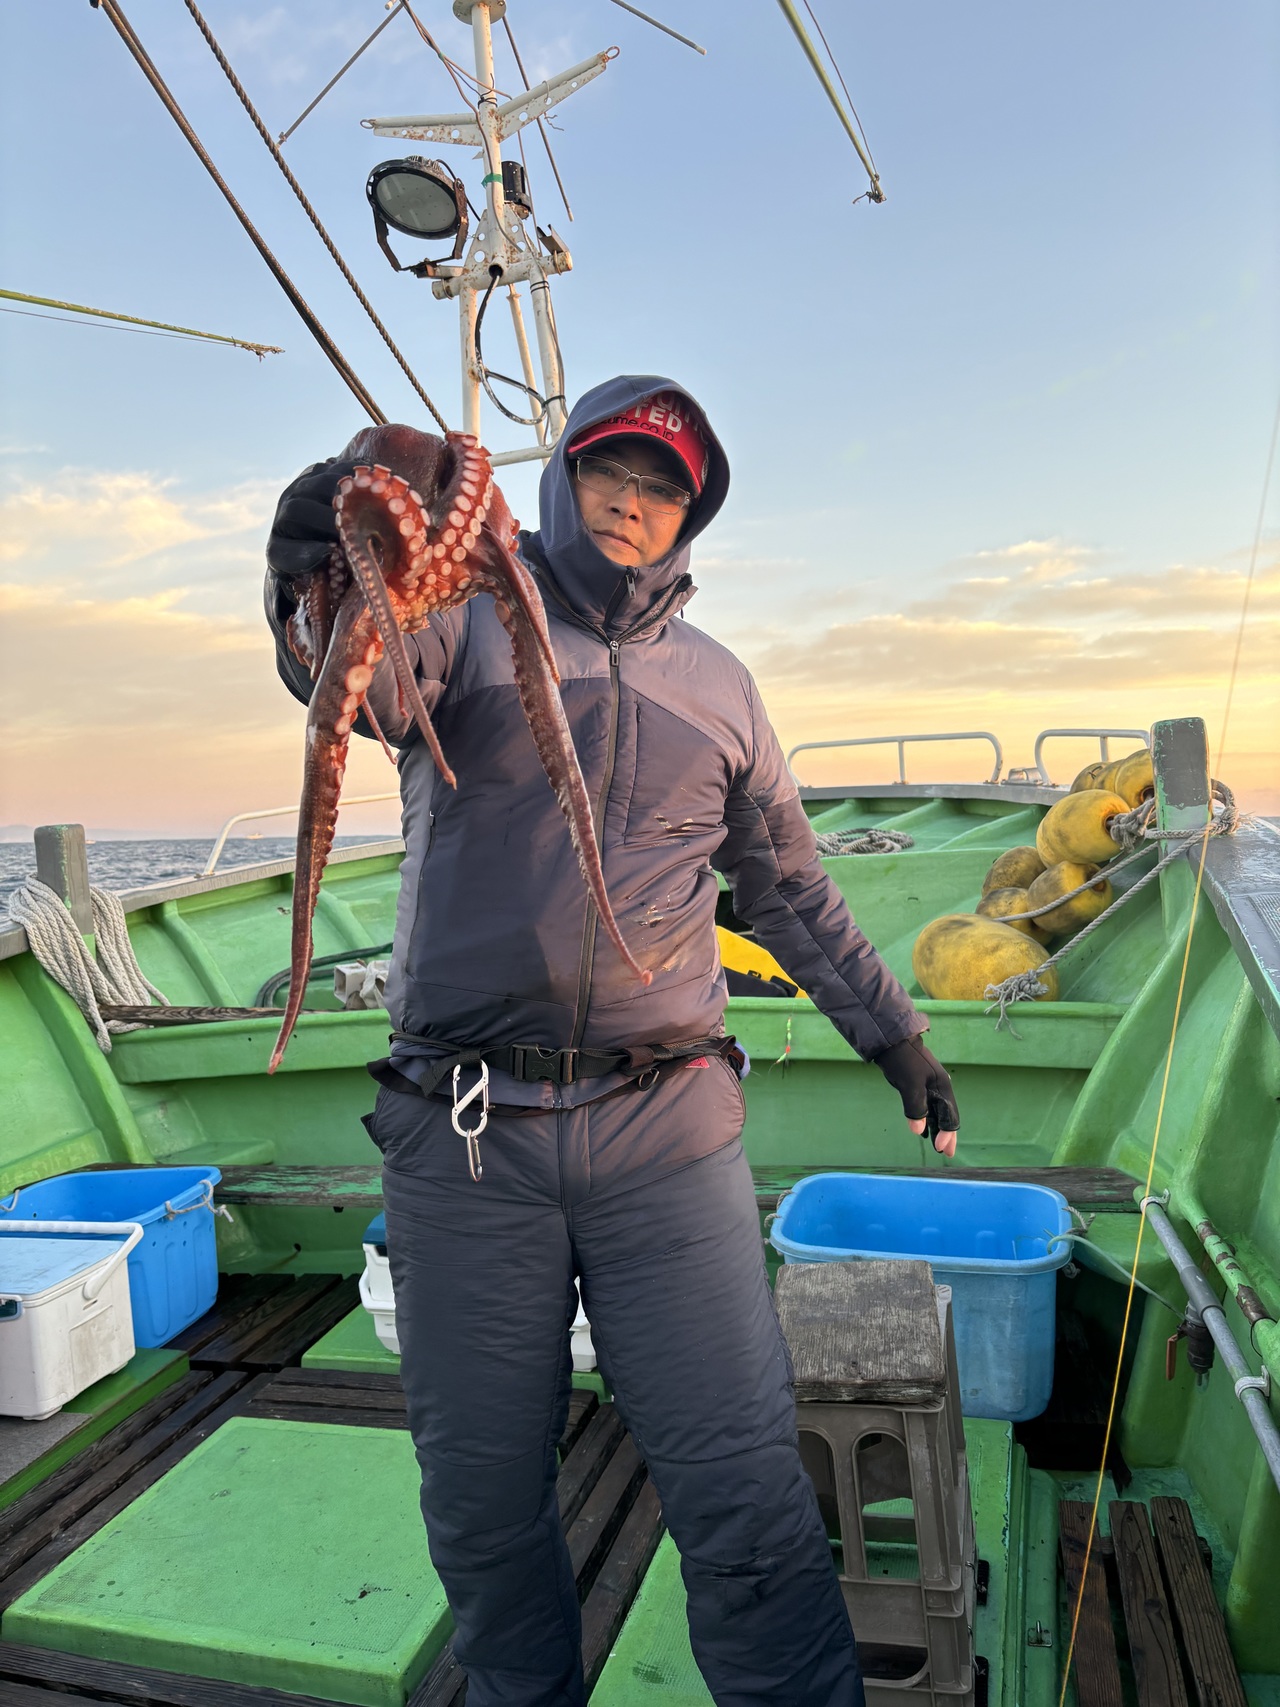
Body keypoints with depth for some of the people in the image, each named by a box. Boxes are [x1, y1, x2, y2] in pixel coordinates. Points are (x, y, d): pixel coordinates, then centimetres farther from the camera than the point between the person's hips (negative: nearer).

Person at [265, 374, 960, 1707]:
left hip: (668, 1133, 1)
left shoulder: (716, 684, 14)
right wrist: (318, 589, -40)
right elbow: (364, 678, -17)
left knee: (743, 1496, 1)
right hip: (465, 1137, 0)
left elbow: (789, 888, 21)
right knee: (482, 1499, 14)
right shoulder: (465, 613, 6)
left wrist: (894, 1035, 22)